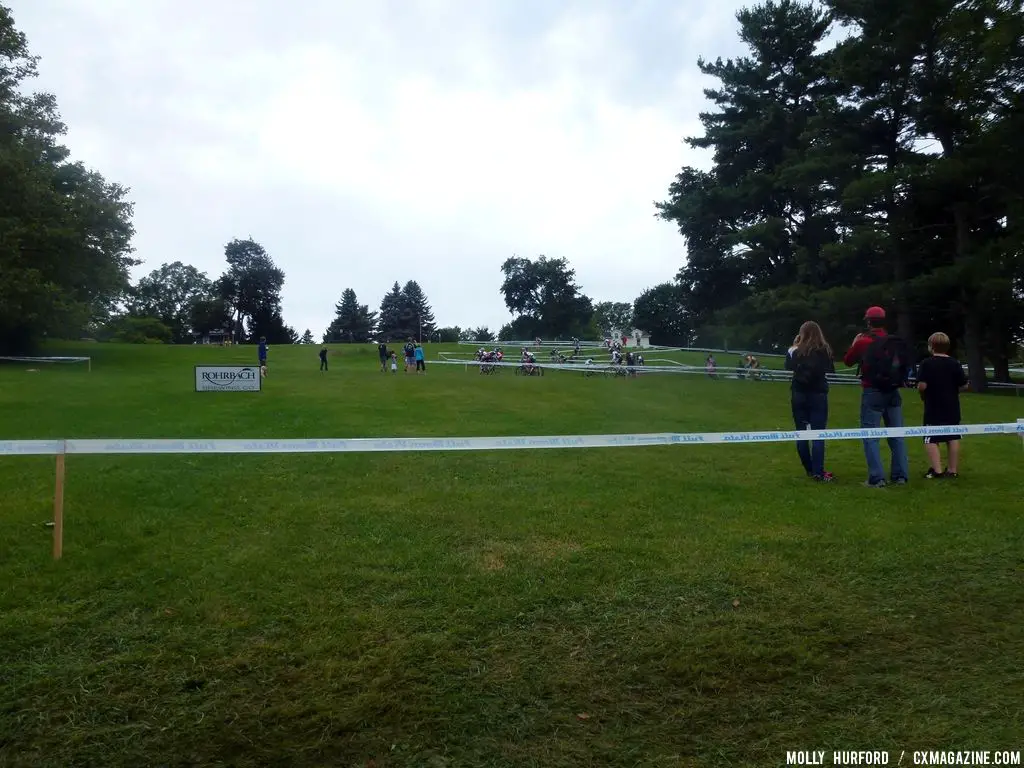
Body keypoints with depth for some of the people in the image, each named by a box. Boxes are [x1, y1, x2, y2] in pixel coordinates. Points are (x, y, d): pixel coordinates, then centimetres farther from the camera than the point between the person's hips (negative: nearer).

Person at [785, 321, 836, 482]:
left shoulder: (796, 351, -4)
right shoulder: (825, 350, -4)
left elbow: (788, 368, 11)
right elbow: (831, 371, 7)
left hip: (799, 394, 1)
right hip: (818, 395, -1)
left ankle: (810, 469, 16)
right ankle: (818, 472, -6)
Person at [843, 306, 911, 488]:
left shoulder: (863, 342, -10)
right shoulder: (896, 342, 3)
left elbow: (848, 361, 5)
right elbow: (905, 366, 17)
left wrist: (855, 342, 18)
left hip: (872, 393, -5)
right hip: (893, 393, 5)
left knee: (871, 436, -1)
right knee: (896, 435, 11)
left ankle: (877, 478, -6)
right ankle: (900, 475, 15)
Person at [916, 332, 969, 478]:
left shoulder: (926, 363, -10)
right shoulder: (955, 363, 1)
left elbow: (922, 386, -17)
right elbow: (964, 385, 1)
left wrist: (923, 394, 3)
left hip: (933, 408, -4)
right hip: (952, 408, 4)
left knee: (931, 440, -1)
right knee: (953, 438, 11)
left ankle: (937, 470, -10)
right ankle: (953, 470, 16)